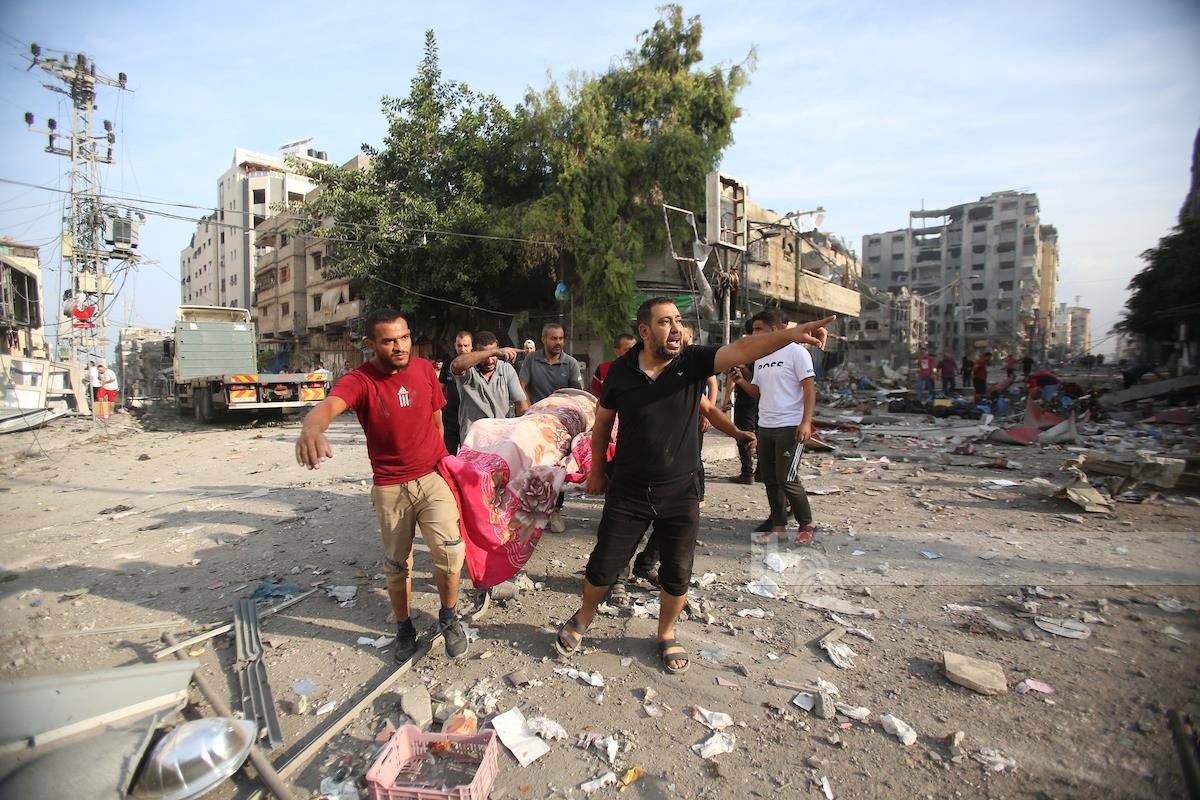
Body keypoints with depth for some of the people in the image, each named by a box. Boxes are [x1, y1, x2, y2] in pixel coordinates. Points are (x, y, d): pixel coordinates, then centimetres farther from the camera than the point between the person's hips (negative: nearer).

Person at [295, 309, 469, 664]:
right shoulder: (359, 380, -16)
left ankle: (448, 617, 15)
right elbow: (328, 405, -38)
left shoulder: (425, 369, -5)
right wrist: (311, 427, -61)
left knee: (450, 550, -11)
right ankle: (404, 626, 36)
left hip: (433, 475, 1)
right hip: (389, 487, -1)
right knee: (396, 564, 11)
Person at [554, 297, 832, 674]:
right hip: (628, 491, 0)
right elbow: (602, 423, 6)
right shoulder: (621, 371, -7)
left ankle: (666, 635, 38)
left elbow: (742, 349, -25)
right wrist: (597, 470, 12)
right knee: (603, 565, 10)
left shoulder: (694, 361, -8)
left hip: (680, 492, 1)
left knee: (677, 575, 11)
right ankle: (583, 618, 40)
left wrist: (790, 334, -41)